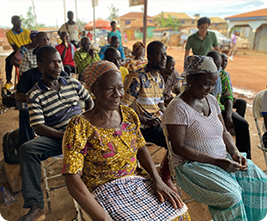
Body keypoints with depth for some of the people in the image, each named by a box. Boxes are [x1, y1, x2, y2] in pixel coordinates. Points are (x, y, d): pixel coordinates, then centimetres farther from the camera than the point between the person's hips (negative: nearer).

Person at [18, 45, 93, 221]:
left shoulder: (73, 83, 9)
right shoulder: (35, 95, -1)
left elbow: (89, 100, 25)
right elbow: (38, 127, -10)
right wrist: (65, 135, -24)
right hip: (56, 138, -1)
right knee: (27, 149, -28)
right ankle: (36, 207, -19)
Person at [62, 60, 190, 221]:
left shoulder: (129, 115, 1)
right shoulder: (80, 127, -17)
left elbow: (141, 148, 8)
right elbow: (72, 179, -19)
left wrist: (158, 181, -5)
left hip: (135, 183, 5)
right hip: (104, 193, -4)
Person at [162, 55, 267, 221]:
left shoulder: (211, 100, 8)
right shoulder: (177, 108, -16)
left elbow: (224, 132, 15)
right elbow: (179, 148, -19)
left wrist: (235, 152, -4)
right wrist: (216, 161, -20)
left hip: (224, 159, 8)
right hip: (193, 165, -7)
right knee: (230, 195, -25)